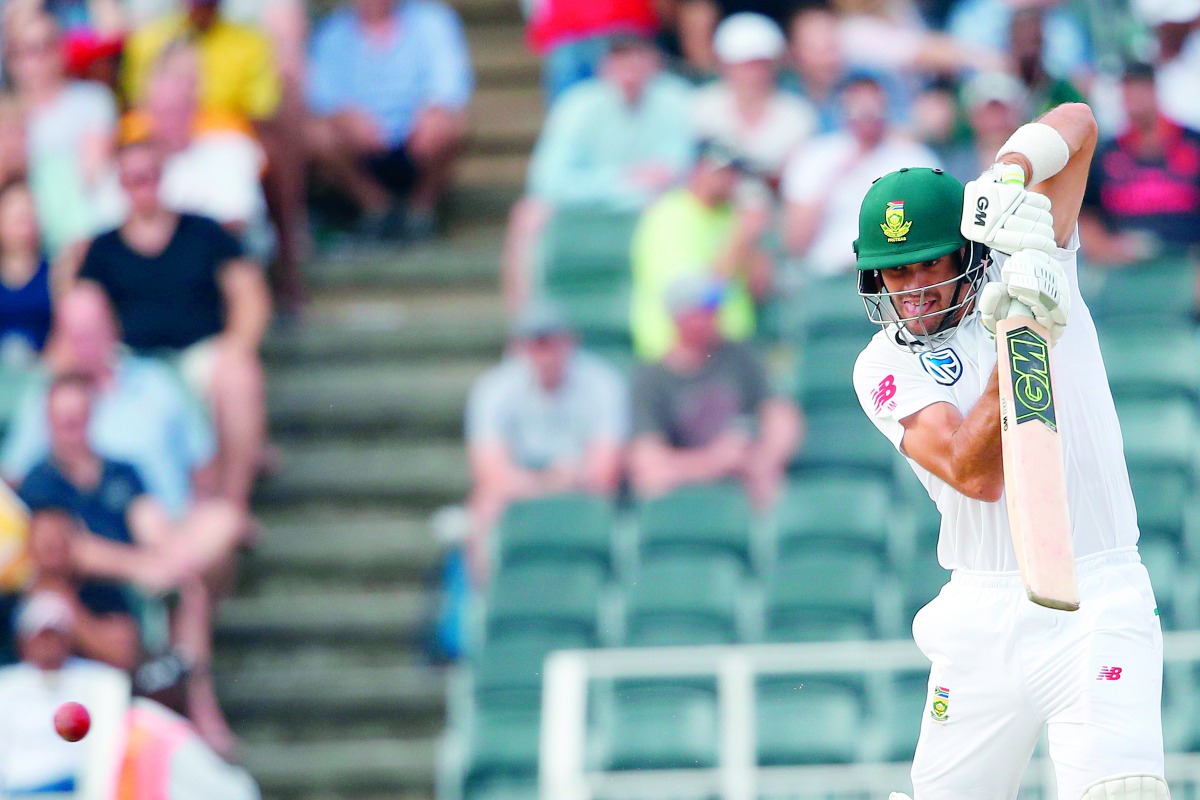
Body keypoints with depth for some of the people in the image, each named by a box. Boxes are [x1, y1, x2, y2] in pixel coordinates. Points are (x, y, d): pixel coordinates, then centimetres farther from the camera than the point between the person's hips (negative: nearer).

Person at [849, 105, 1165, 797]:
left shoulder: (1033, 264, 5)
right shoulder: (884, 368, 3)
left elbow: (1076, 124, -5)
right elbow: (977, 477, -14)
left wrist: (1009, 176, -24)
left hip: (1096, 603, -2)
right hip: (983, 616, 2)